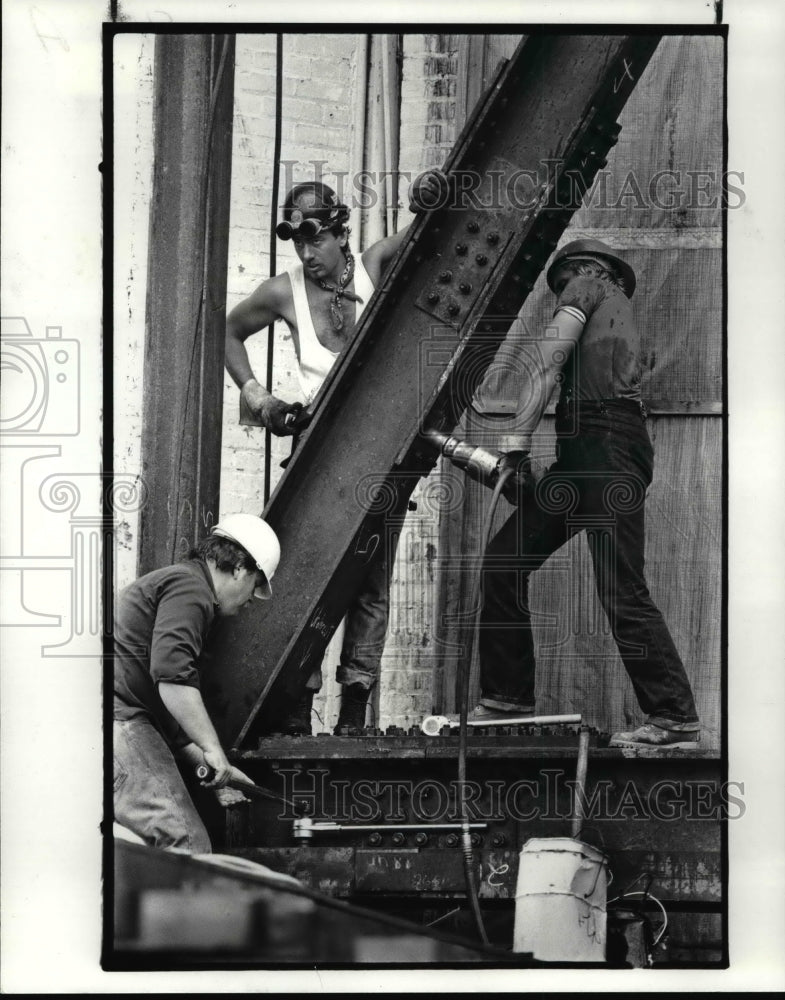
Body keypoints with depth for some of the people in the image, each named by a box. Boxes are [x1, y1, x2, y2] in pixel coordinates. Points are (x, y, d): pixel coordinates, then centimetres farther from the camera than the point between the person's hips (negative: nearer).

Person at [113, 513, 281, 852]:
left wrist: (203, 763, 28)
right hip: (120, 720, -11)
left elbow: (167, 710, 32)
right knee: (186, 844, -16)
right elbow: (172, 677, -21)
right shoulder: (190, 588, -5)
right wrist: (212, 749, -17)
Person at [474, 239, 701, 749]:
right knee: (506, 559, 7)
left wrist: (519, 438, -6)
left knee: (621, 587, -14)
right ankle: (508, 695, 10)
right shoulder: (619, 316, 34)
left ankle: (676, 720, -14)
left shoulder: (589, 285, 13)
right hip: (582, 451, 9)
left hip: (606, 442, -9)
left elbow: (550, 359, -1)